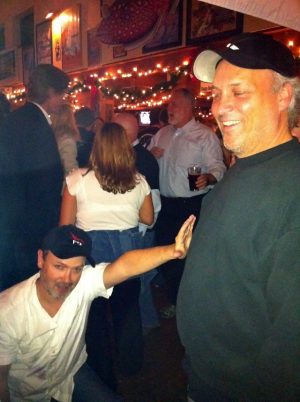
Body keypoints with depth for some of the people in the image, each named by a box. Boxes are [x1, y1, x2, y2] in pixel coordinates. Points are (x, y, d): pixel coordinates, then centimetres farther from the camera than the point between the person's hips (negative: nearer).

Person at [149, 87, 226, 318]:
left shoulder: (204, 135, -6)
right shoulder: (162, 134, 13)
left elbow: (218, 168, -12)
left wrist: (207, 178, -34)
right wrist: (150, 154, -3)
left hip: (193, 205, -6)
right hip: (166, 204, 6)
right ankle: (174, 301, 35)